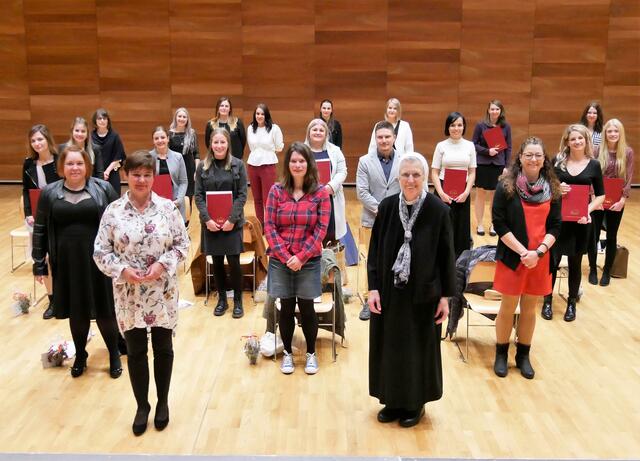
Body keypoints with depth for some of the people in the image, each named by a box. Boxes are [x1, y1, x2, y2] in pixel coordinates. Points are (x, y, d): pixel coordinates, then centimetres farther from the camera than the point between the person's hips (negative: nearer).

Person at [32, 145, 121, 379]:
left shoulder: (103, 189, -2)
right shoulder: (49, 193, 2)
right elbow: (40, 230, 6)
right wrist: (39, 262, 4)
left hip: (99, 260, -1)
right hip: (66, 263, 2)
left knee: (104, 310, 6)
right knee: (76, 312, 12)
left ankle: (114, 355, 27)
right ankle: (80, 355, 32)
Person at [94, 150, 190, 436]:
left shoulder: (167, 208, -4)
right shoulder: (113, 211, -4)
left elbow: (182, 243, -1)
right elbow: (100, 251, -2)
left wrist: (163, 264, -16)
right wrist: (122, 270, -17)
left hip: (163, 292, 0)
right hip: (129, 294, 0)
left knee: (163, 348, 12)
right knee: (136, 352, 10)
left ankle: (163, 402, 31)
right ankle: (142, 406, 27)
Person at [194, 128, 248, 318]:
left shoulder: (238, 165, 0)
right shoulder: (203, 167, 4)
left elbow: (242, 195, -4)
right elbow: (198, 196, 2)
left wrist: (232, 219, -13)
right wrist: (207, 219, -11)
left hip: (232, 222, -2)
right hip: (210, 223, 2)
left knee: (234, 262, -3)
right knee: (217, 262, 8)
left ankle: (238, 301, 13)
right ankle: (222, 299, 22)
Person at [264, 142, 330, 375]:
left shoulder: (320, 192, -3)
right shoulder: (276, 190, -1)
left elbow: (321, 229, -6)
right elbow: (269, 227, -3)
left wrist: (301, 257, -12)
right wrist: (286, 256, -11)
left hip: (308, 262, -1)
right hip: (280, 261, 1)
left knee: (306, 308, 8)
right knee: (286, 308, 10)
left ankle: (311, 353, 27)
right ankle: (287, 353, 28)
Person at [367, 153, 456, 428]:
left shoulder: (438, 210, -10)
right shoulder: (387, 207, -3)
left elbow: (446, 255, -6)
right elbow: (375, 250, 0)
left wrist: (446, 296, -6)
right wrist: (373, 287, -6)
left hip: (423, 293, -2)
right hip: (389, 291, 3)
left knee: (419, 347, 10)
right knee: (390, 346, 12)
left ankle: (415, 403, 28)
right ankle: (393, 400, 30)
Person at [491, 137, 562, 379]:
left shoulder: (553, 189, 2)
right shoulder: (506, 185, -8)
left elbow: (555, 226, 2)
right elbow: (499, 223, -10)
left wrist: (539, 251, -13)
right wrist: (523, 251, -16)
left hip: (541, 259, 3)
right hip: (512, 257, -3)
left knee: (529, 309, 12)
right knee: (508, 308, 7)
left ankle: (523, 355, 28)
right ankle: (501, 354, 25)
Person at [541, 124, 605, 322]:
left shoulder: (594, 165, 0)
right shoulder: (557, 161, 0)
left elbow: (600, 195, 4)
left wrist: (588, 210, -13)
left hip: (580, 221, 0)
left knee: (575, 263, 11)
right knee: (552, 261, 3)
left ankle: (572, 303, 25)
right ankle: (548, 301, 20)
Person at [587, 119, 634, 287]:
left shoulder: (627, 152, -3)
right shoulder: (597, 151, -5)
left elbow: (629, 179, -3)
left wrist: (622, 200, -11)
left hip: (616, 202, 1)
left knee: (611, 237, 10)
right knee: (593, 235, 2)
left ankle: (607, 271, 25)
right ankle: (593, 270, 20)